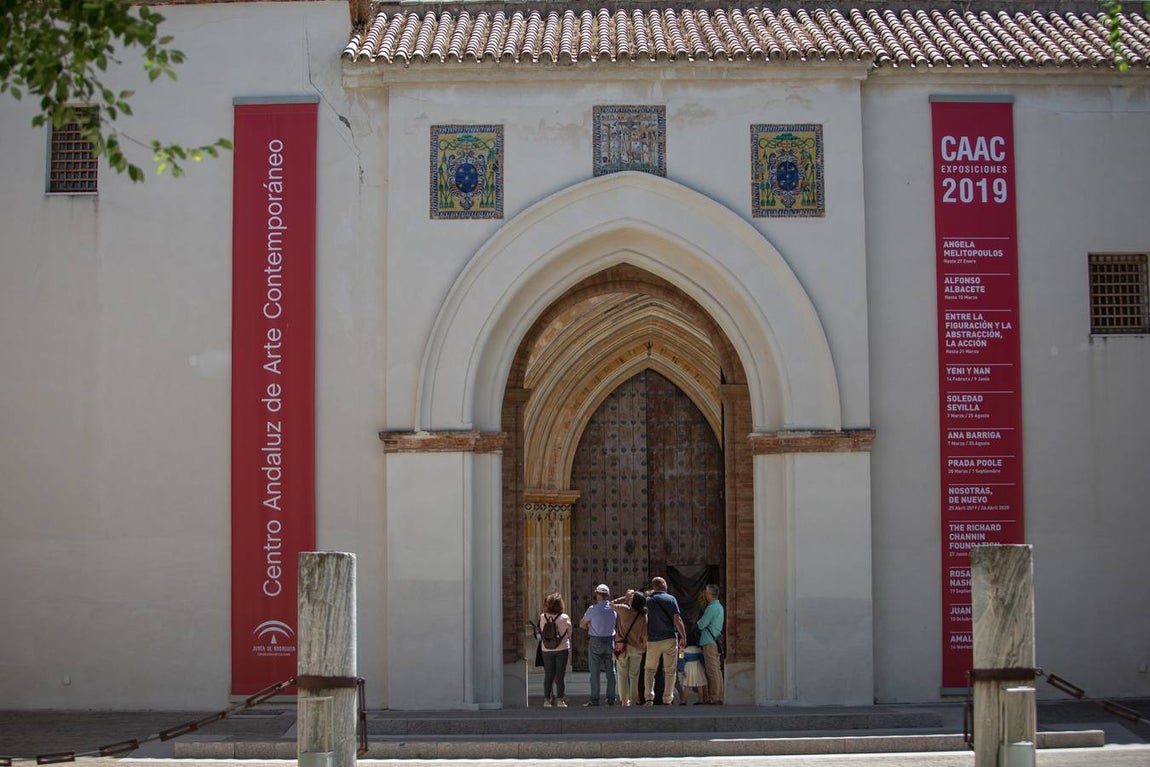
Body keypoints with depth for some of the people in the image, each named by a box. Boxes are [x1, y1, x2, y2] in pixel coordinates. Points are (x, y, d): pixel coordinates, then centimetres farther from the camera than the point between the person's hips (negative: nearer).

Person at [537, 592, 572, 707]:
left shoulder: (542, 617, -6)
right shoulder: (565, 618, -12)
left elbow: (540, 631, 3)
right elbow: (569, 633, -1)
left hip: (546, 650, 2)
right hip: (562, 649, -2)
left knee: (548, 675, 10)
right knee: (560, 675, 5)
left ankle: (547, 700, 11)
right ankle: (560, 700, 4)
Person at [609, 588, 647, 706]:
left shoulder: (624, 610, -11)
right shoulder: (643, 617, -7)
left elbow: (612, 604, 7)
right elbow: (644, 635, -4)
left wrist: (625, 597, 7)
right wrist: (644, 648, 11)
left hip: (623, 647, -1)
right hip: (636, 648, 1)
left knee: (623, 675, 7)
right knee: (634, 676, 11)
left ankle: (624, 700, 4)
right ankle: (634, 701, 12)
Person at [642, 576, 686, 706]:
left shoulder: (648, 600, 3)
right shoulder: (671, 599, -2)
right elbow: (677, 620, -7)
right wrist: (683, 637, -3)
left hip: (653, 640, 1)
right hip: (670, 639, -1)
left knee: (650, 670, 11)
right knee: (670, 671, 7)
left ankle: (649, 698, -2)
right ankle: (667, 699, 4)